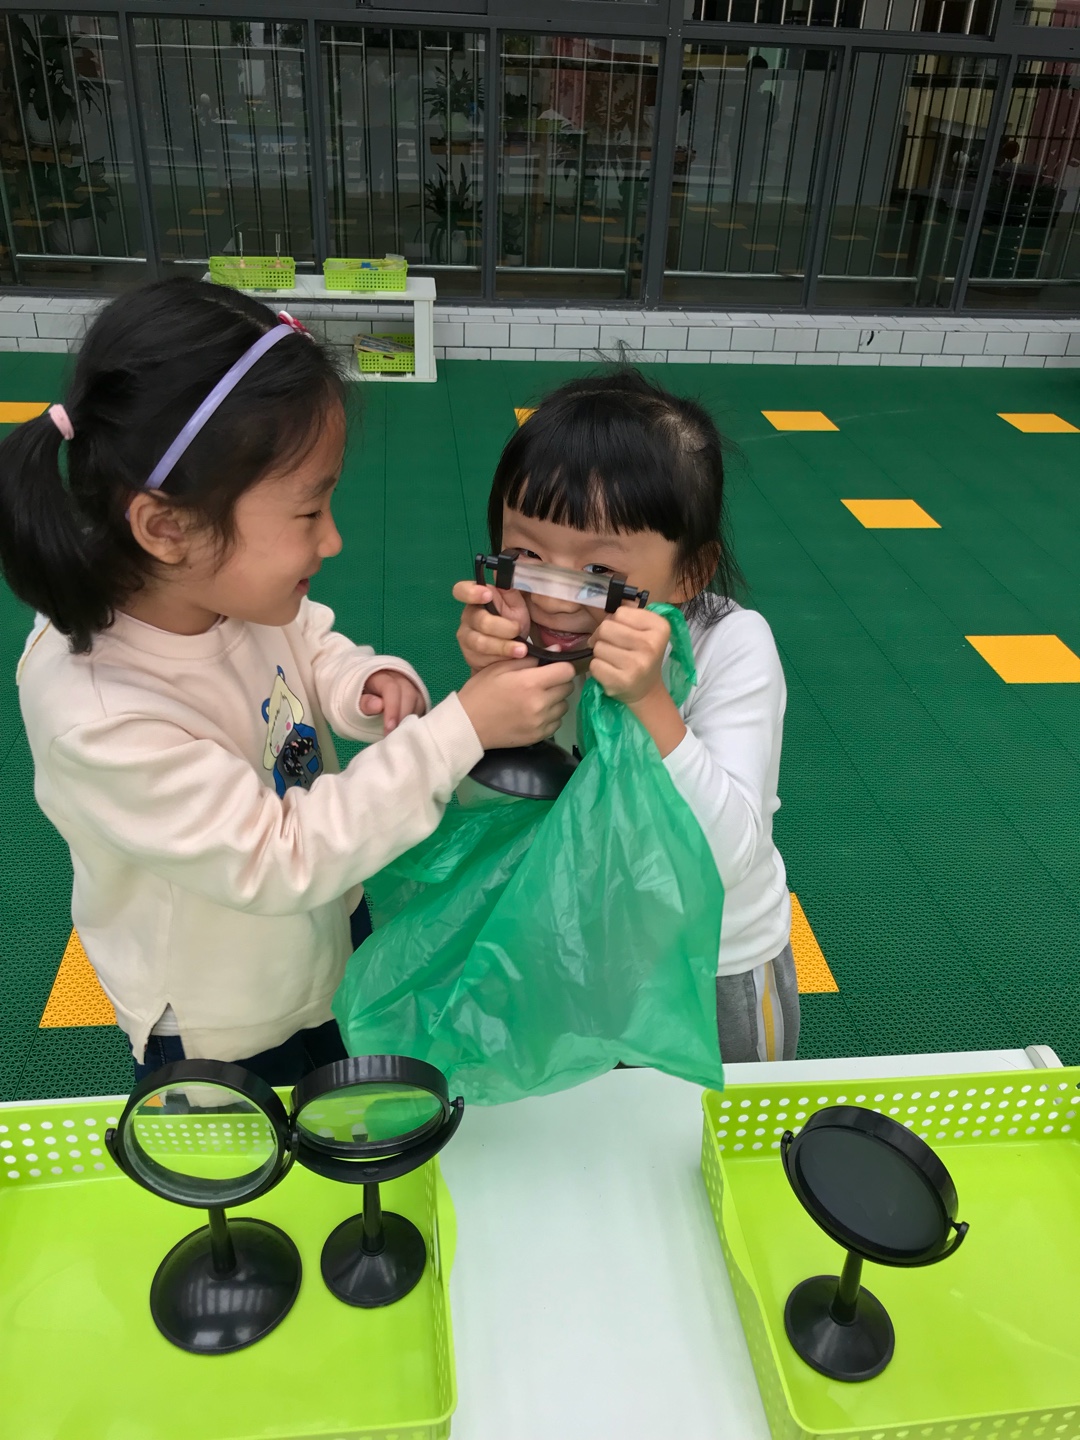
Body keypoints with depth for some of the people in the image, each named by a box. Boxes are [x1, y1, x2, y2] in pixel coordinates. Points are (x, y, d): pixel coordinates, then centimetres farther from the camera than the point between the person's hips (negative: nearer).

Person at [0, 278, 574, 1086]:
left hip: (330, 938, 6)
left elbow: (312, 648, 3)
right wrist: (458, 730, -37)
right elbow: (279, 858, -34)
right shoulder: (96, 715, -39)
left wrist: (370, 684, -20)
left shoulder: (232, 582, -20)